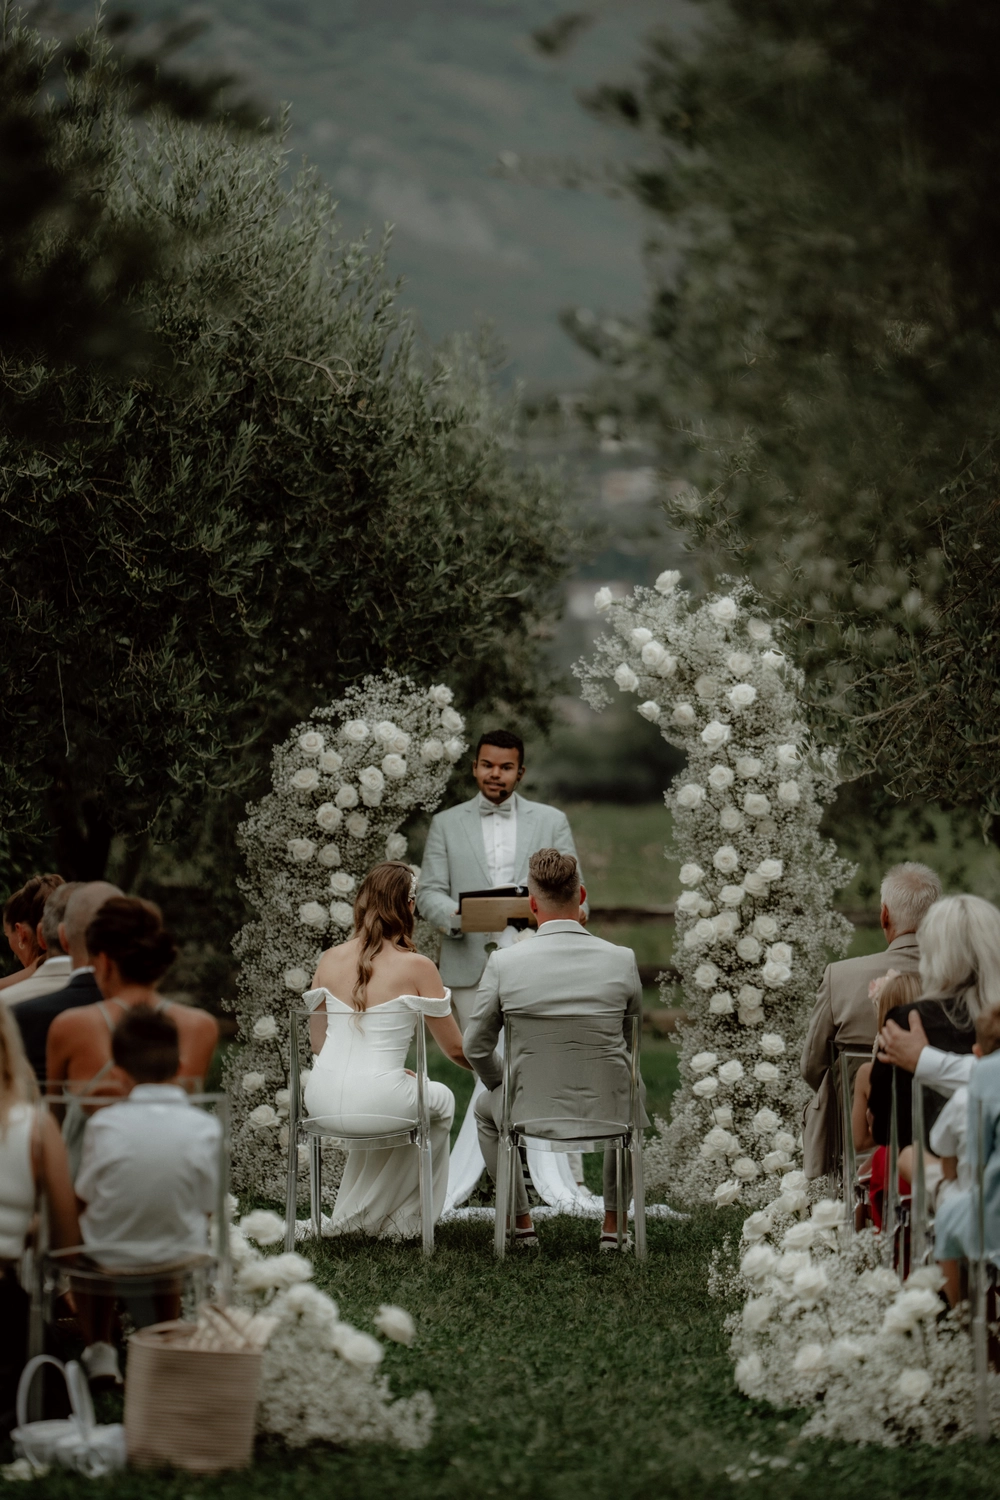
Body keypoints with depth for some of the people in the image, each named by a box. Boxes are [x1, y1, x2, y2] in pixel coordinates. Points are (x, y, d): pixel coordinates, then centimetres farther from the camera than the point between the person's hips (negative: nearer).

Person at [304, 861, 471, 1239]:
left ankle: (355, 1214, 45)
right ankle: (397, 1219, 36)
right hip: (376, 1102, -4)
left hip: (323, 1103, 4)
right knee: (440, 1099, 30)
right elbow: (455, 1050, 0)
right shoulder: (415, 967, -8)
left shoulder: (330, 960, 5)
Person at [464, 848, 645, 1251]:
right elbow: (631, 1040, 7)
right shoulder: (622, 961, -9)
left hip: (530, 1111, -1)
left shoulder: (503, 963, -13)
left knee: (486, 1108, 36)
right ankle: (613, 1224, 37)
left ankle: (521, 1224, 38)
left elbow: (476, 1047, -1)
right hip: (605, 1112, 1)